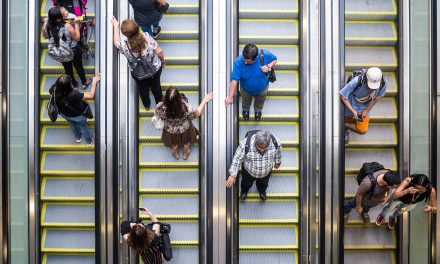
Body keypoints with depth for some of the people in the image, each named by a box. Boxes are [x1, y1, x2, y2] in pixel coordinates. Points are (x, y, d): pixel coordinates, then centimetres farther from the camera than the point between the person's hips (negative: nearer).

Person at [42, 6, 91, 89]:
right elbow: (77, 37, -20)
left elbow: (45, 36, -1)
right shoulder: (67, 27, -36)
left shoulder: (45, 26, -23)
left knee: (67, 68, 28)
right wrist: (76, 24, -14)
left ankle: (74, 84, 50)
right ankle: (84, 83, 47)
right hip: (73, 51, -3)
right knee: (79, 67, 24)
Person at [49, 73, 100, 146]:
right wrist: (94, 82, -26)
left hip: (65, 115, 4)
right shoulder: (74, 95, -47)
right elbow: (91, 96, -35)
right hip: (78, 116, -4)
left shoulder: (55, 91, -33)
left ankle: (78, 138, 66)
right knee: (83, 127, 29)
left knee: (72, 126, 36)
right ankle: (89, 141, 58)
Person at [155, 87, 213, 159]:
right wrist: (204, 101, -16)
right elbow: (197, 114, -22)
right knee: (186, 141, 35)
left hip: (171, 130, 1)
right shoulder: (185, 107, -42)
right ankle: (186, 153, 62)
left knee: (174, 142, 36)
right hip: (184, 129, -1)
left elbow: (157, 113, -14)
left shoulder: (162, 108, -39)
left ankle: (176, 154, 64)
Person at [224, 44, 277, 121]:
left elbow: (274, 59, -14)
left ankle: (258, 110, 69)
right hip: (246, 89, -1)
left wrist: (269, 66, -35)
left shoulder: (266, 55, -37)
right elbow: (234, 80, -34)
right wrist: (230, 97, -31)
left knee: (260, 101, 33)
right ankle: (245, 110, 69)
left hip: (262, 88, 1)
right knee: (246, 101, 33)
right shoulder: (238, 62, -40)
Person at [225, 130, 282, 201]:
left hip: (266, 172, 2)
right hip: (248, 171, -1)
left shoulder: (275, 143, -35)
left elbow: (277, 153, -10)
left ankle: (262, 191, 71)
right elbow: (237, 159, -27)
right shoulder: (246, 144, -42)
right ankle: (244, 191, 68)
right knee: (246, 183, 32)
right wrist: (232, 175, -23)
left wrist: (277, 163, 8)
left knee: (263, 184, 35)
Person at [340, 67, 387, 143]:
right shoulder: (356, 82, -40)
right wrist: (353, 111, -26)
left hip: (365, 108, 4)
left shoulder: (383, 83, -28)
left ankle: (345, 125, 26)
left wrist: (367, 110, -6)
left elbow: (377, 97, -8)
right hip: (352, 105, -3)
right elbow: (343, 96, -28)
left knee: (363, 131, 10)